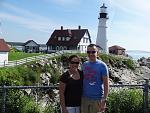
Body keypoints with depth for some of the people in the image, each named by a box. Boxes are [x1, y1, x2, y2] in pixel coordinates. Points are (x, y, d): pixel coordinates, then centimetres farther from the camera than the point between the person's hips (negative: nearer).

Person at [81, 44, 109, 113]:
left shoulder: (102, 65, -7)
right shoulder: (84, 65, 8)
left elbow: (106, 84, -9)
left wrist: (104, 100, -15)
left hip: (97, 99, -4)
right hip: (84, 98, 5)